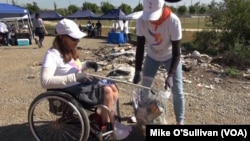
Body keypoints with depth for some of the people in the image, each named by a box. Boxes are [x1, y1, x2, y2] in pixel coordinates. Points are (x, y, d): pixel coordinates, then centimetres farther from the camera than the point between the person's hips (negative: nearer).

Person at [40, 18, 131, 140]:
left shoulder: (70, 51, 8)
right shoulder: (53, 54, -19)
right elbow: (45, 81, -32)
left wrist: (86, 65, 2)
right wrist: (75, 77, -35)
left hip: (80, 84, 9)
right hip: (69, 91, -9)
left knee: (113, 88, -2)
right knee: (107, 91, -18)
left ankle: (111, 121, 9)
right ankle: (105, 127, 1)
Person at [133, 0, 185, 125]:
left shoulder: (173, 21, -33)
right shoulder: (141, 21, -25)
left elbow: (176, 52, -28)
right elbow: (140, 47, -17)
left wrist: (170, 75, -37)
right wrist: (137, 71, -24)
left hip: (170, 57, -2)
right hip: (152, 56, 3)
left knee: (177, 91, -4)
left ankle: (179, 122, 13)